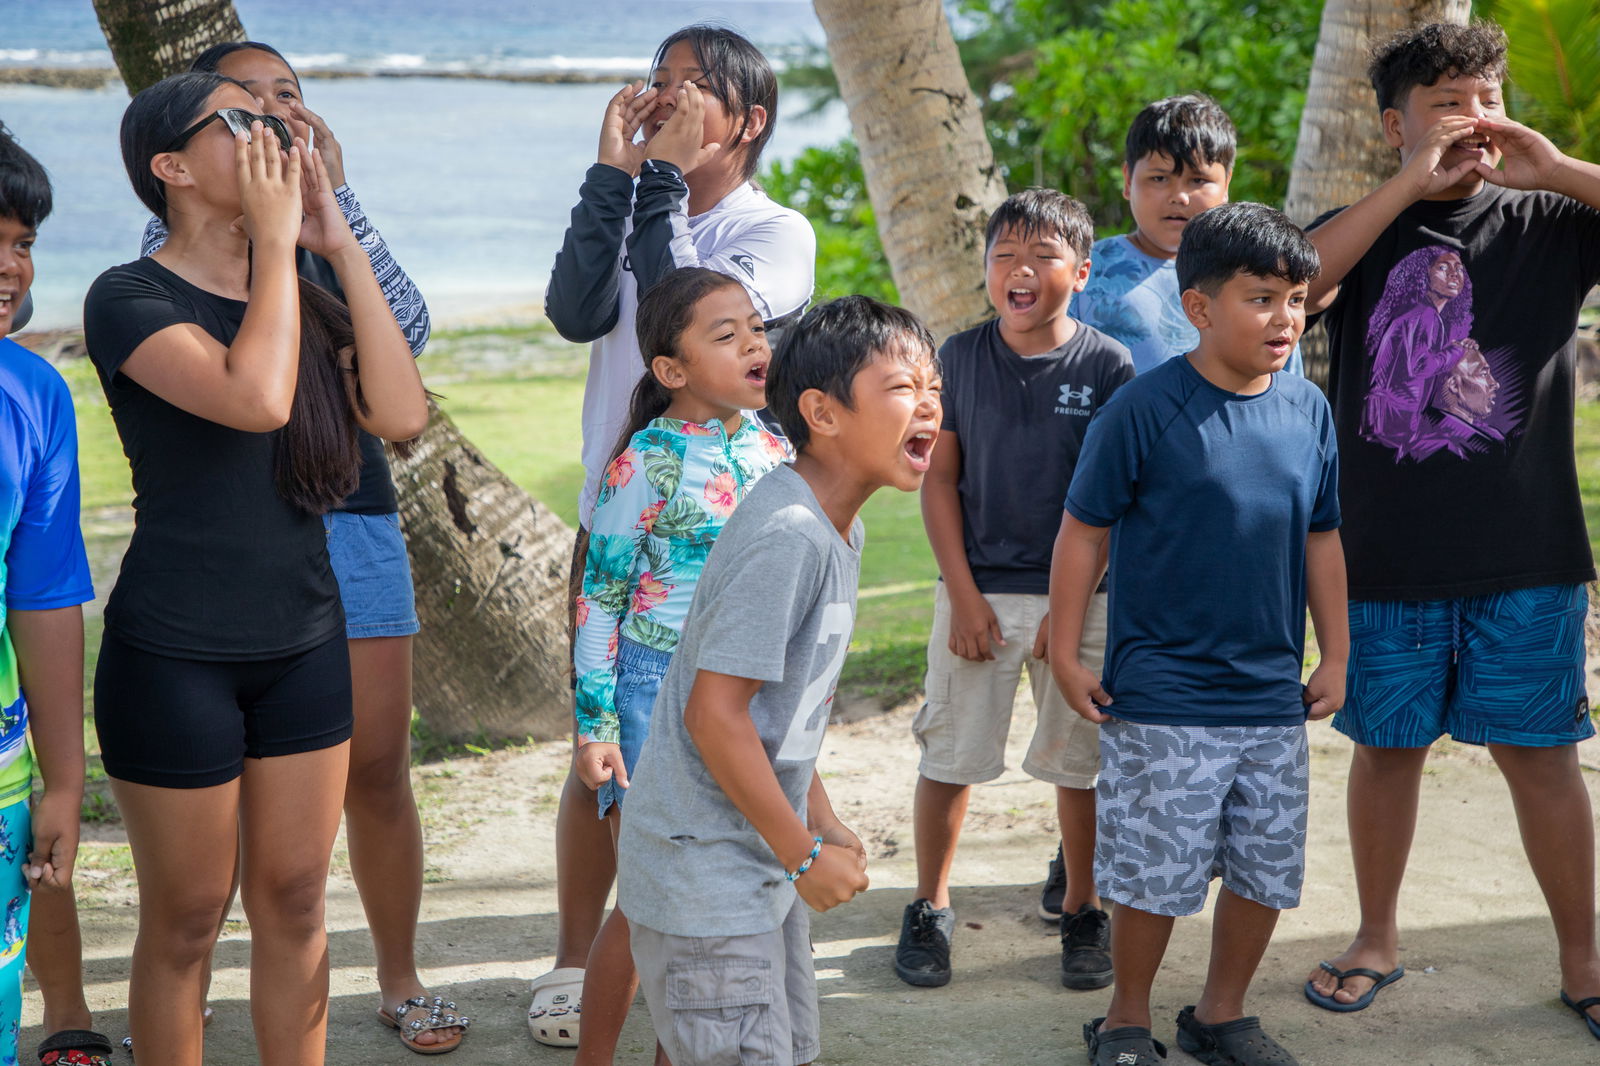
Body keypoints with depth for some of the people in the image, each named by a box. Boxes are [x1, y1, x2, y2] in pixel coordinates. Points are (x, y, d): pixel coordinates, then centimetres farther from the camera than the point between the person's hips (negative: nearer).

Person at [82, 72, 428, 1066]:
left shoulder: (303, 299, 8)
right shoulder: (130, 298, -10)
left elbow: (402, 415, -8)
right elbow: (256, 397, -27)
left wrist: (343, 247, -7)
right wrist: (275, 239, -17)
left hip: (305, 639, 6)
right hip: (175, 652, -6)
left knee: (294, 903, 12)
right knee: (187, 916, 5)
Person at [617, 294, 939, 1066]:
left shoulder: (837, 529, 7)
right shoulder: (786, 537, -24)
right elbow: (716, 713, -25)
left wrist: (821, 822, 15)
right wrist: (805, 855, -16)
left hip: (763, 867, 10)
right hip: (701, 878, -10)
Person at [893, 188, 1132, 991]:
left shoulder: (1108, 366, -5)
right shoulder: (961, 356, -1)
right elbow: (939, 479, 2)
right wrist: (963, 596, -5)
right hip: (978, 589, 1)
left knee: (1081, 759, 7)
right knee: (949, 752, 5)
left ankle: (1082, 911, 25)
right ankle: (929, 909, 21)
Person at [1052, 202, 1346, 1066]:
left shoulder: (1308, 410, 3)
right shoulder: (1145, 409, -12)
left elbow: (1321, 540, 13)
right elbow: (1083, 531, -6)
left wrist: (1335, 656, 15)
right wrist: (1066, 655, -6)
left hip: (1274, 698, 5)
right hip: (1162, 698, -5)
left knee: (1267, 870, 12)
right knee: (1155, 874, 2)